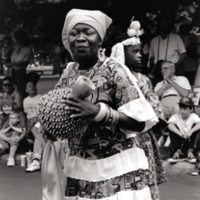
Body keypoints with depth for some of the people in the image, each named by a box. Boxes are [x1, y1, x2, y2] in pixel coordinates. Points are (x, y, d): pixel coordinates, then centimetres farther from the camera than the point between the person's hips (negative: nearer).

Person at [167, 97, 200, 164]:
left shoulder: (193, 116, -6)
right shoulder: (175, 117, -7)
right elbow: (169, 125, -29)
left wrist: (190, 131, -45)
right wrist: (180, 134, -43)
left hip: (191, 143, 0)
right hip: (179, 144, 0)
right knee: (173, 127, -20)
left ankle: (190, 151, -26)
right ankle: (178, 151, -29)